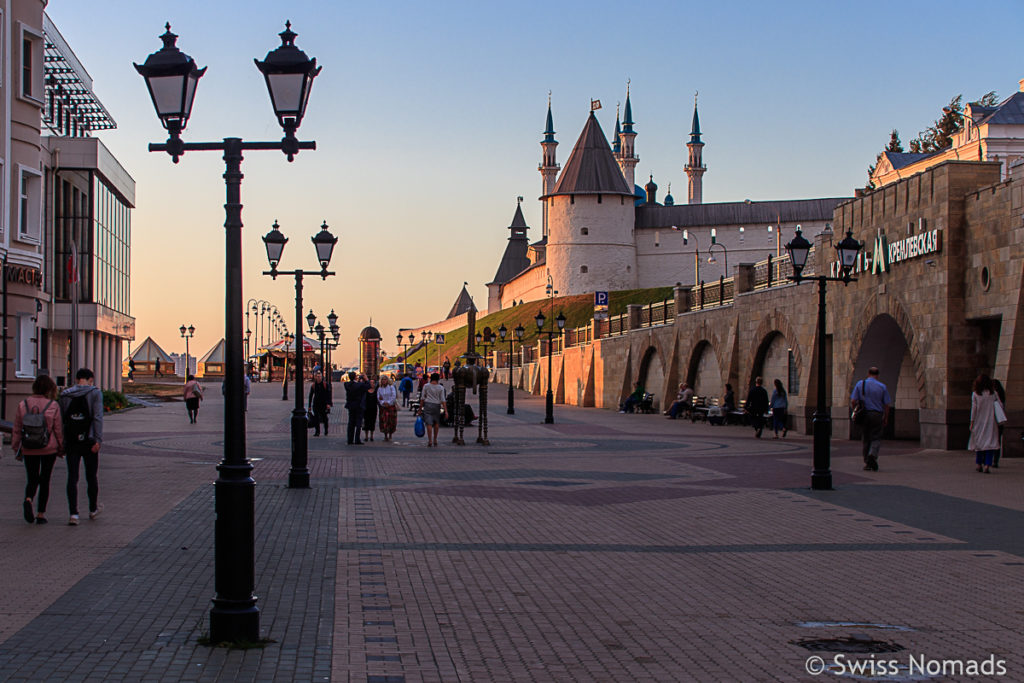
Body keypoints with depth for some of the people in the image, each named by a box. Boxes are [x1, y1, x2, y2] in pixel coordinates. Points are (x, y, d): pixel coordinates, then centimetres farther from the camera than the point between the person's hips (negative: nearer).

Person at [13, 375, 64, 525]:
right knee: (45, 480, 11)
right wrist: (61, 449, 8)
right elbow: (58, 430, -4)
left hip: (29, 450, 2)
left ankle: (28, 500, -17)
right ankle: (41, 513, 10)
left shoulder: (22, 405, -2)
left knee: (32, 479, 13)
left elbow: (16, 430, 2)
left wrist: (16, 449, 12)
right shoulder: (53, 406, -9)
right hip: (49, 450, -2)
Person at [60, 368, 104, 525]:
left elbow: (62, 418, 8)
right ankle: (93, 509, 27)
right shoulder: (95, 393, -4)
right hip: (88, 441, -2)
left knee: (72, 477, 2)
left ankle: (73, 513, -8)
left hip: (71, 441, 2)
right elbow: (98, 418, -13)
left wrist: (62, 442, 14)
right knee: (92, 476, 13)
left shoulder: (65, 395, 6)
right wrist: (98, 440, -15)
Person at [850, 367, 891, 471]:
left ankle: (867, 463, 12)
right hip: (877, 415, -2)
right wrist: (886, 419, 11)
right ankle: (873, 455, -21)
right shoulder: (882, 387, -1)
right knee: (876, 438, 6)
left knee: (865, 439, 11)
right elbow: (886, 405, 0)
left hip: (864, 415, 2)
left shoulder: (860, 384, 1)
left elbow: (853, 401, -3)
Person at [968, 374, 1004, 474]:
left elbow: (973, 409, -3)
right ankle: (987, 465, -14)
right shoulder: (993, 393, -1)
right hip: (991, 421, -1)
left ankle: (979, 464, 18)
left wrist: (972, 422, 2)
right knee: (991, 442, -2)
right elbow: (1000, 405, 0)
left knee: (979, 442, 13)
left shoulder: (975, 394, -3)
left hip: (979, 422, 1)